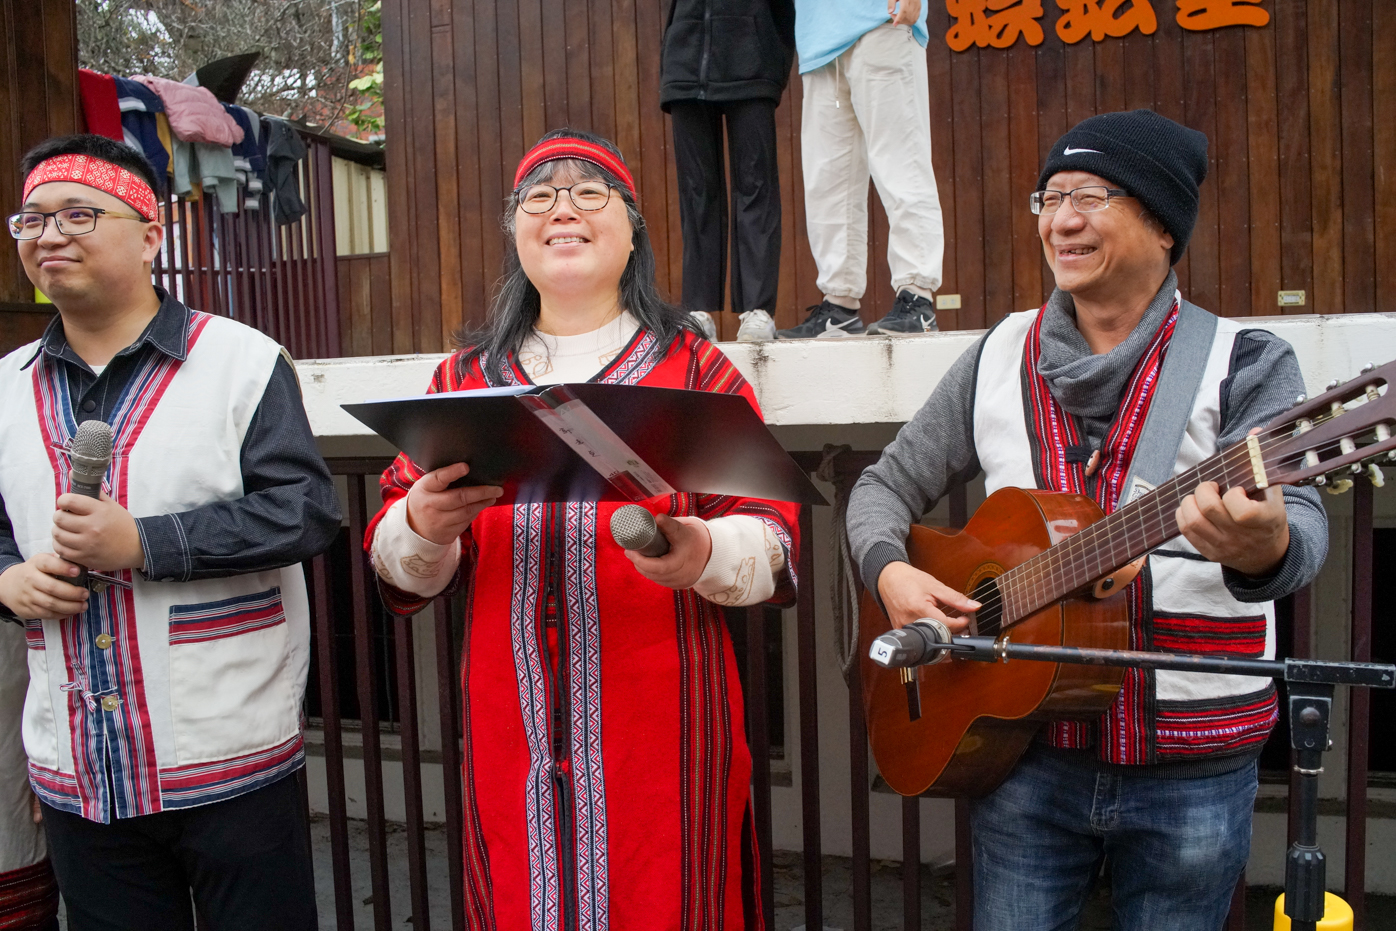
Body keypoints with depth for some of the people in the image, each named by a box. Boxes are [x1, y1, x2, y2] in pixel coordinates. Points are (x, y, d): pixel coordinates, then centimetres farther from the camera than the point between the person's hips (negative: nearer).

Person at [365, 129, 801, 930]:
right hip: (512, 735, 2)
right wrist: (423, 530, -13)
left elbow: (773, 537, -2)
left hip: (662, 732, -2)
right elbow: (394, 560, 10)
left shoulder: (694, 370, 4)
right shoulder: (467, 376, 12)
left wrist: (703, 556, -23)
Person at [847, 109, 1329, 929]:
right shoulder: (1000, 360, 4)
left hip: (1192, 769, -1)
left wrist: (1265, 549, -44)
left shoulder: (1244, 363, -5)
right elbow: (889, 485, 10)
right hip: (1026, 752, 2)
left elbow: (1302, 525, -21)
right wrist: (889, 570, -11)